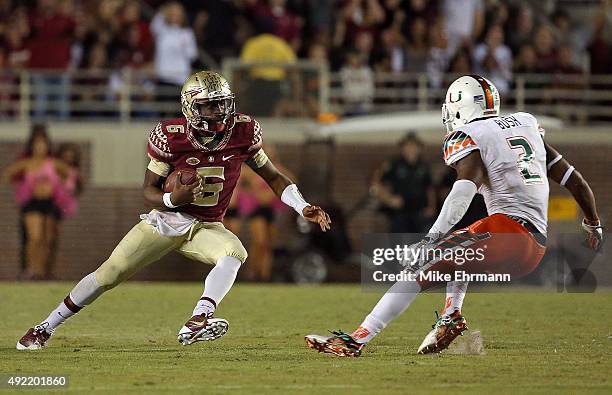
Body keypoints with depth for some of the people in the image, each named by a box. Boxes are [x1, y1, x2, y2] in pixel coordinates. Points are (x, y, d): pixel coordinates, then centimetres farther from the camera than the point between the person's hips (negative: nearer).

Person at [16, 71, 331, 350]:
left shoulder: (242, 132, -10)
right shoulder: (171, 136, -18)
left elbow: (273, 177, 3)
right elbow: (148, 191, -10)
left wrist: (304, 209, -9)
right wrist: (173, 199, -32)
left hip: (207, 227, 2)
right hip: (166, 220, -2)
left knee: (234, 253, -31)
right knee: (110, 273, -8)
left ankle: (195, 324, -46)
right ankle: (45, 328, 6)